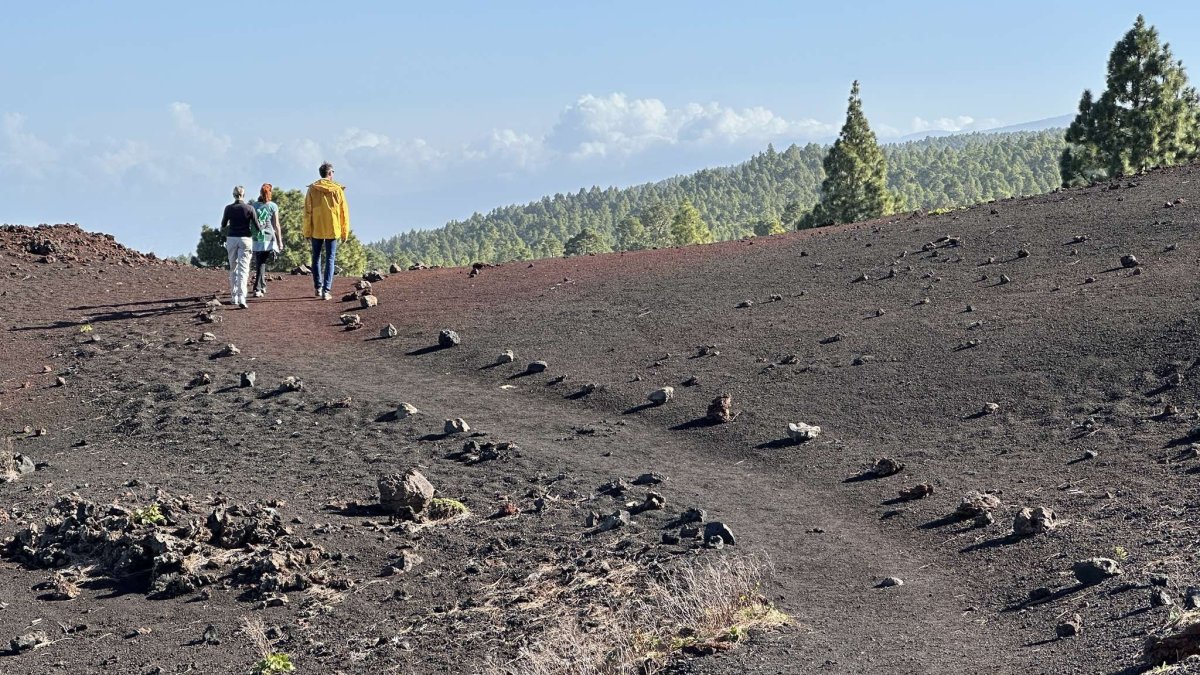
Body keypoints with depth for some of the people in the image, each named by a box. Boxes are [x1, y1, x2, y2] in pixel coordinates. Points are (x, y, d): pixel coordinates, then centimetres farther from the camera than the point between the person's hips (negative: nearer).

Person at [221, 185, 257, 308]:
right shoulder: (249, 208, -6)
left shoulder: (229, 208, -2)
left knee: (233, 268, 16)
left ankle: (234, 296, 21)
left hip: (231, 239, 2)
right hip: (245, 239, -2)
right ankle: (241, 297, -18)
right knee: (243, 269, -4)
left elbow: (223, 226, 8)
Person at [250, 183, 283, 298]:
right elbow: (276, 225, -3)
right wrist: (280, 241, 1)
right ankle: (257, 289, -4)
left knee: (259, 264, 11)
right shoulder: (273, 206, -1)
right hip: (269, 239, -2)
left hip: (256, 240, 2)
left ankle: (262, 287, 14)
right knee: (262, 264, 2)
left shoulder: (253, 206, 6)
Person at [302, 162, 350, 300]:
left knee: (316, 257, 17)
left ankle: (318, 288, 19)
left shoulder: (312, 189, -1)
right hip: (333, 230, -1)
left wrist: (307, 232, 3)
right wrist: (345, 232, 7)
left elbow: (308, 212, -2)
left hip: (316, 230, 1)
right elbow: (344, 212, 0)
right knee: (330, 259, 2)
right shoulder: (337, 190, -2)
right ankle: (326, 291, -4)